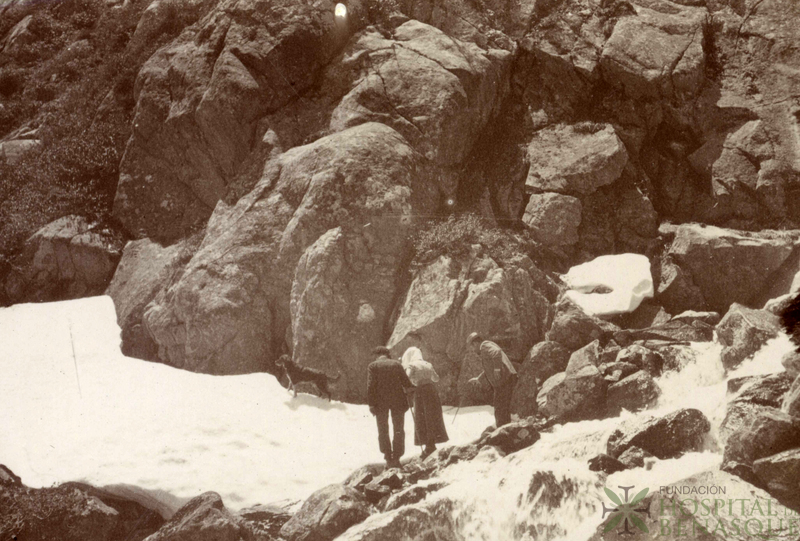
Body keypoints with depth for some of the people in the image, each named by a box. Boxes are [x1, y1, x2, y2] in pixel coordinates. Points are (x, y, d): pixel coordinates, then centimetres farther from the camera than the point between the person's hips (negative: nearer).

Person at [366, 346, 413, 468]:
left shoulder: (373, 366, -1)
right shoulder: (397, 364, 4)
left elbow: (370, 385, -10)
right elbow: (407, 383, -1)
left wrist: (371, 404, -9)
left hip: (381, 401, -1)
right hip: (397, 400, 1)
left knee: (383, 430, 10)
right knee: (398, 430, 9)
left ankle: (388, 458, 4)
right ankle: (396, 458, 2)